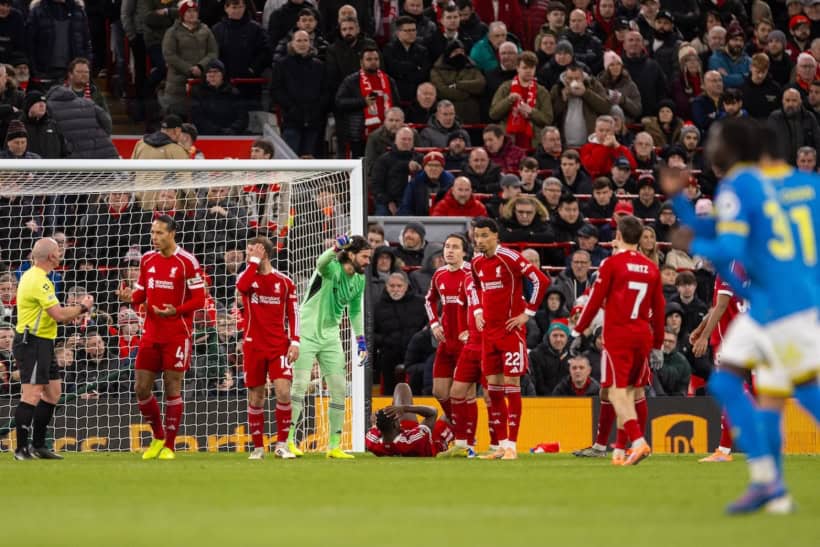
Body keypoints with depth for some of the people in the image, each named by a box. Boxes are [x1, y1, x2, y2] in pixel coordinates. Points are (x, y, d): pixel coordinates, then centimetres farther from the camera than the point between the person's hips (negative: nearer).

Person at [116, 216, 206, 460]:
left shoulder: (187, 262, -9)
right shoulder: (147, 260, 9)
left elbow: (199, 299, -9)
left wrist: (176, 311, -24)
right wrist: (131, 297, -6)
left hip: (177, 335, -6)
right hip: (151, 334, 6)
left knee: (172, 388, -2)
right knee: (141, 388, 3)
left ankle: (169, 446, 7)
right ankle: (158, 437, 22)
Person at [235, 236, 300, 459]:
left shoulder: (284, 282, 3)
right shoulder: (247, 276, 4)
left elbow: (293, 314, 5)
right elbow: (241, 285, -21)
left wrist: (294, 342, -5)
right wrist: (254, 262, -15)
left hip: (279, 346, -1)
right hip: (253, 346, 1)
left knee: (283, 391, -13)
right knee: (256, 397, 3)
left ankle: (281, 444, -2)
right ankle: (258, 447, 12)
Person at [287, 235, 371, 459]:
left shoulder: (359, 281, 6)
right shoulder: (332, 269, -16)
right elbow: (321, 262, -42)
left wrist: (360, 339, 14)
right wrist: (336, 248, -61)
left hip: (330, 338, 7)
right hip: (307, 333, -7)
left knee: (339, 389, 2)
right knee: (300, 385, -13)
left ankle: (334, 445, 9)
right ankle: (287, 440, -8)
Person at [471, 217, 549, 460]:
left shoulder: (509, 258, -13)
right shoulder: (477, 263, 9)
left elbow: (541, 280, -16)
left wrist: (528, 313, -13)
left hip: (511, 329, -7)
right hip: (489, 330, 7)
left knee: (511, 383, -7)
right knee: (493, 387, 6)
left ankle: (512, 445, -6)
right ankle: (501, 444, 11)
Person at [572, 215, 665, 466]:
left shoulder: (612, 264, -6)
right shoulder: (651, 268, 9)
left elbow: (595, 300, -5)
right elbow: (659, 309, 13)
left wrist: (578, 330, 5)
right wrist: (657, 346, 20)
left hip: (617, 335, -5)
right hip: (643, 336, 5)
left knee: (618, 392, -8)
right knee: (636, 392, 12)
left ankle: (638, 441, -26)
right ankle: (620, 450, 17)